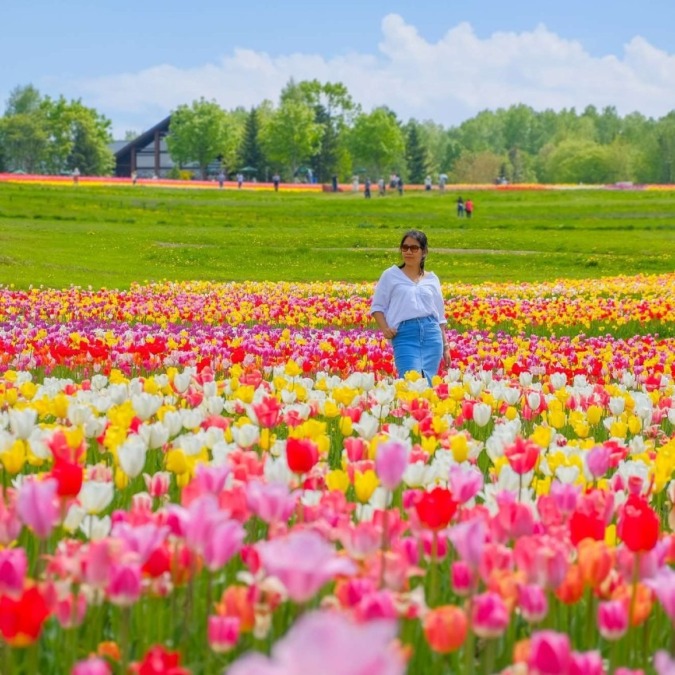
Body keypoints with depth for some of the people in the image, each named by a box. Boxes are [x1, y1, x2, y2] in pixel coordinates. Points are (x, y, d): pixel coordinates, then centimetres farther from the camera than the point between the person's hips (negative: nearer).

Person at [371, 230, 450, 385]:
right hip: (405, 333, -3)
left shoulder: (432, 279, 15)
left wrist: (446, 346, 15)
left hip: (431, 333, 3)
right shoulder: (391, 275, 8)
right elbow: (377, 306, 9)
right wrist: (384, 328, -9)